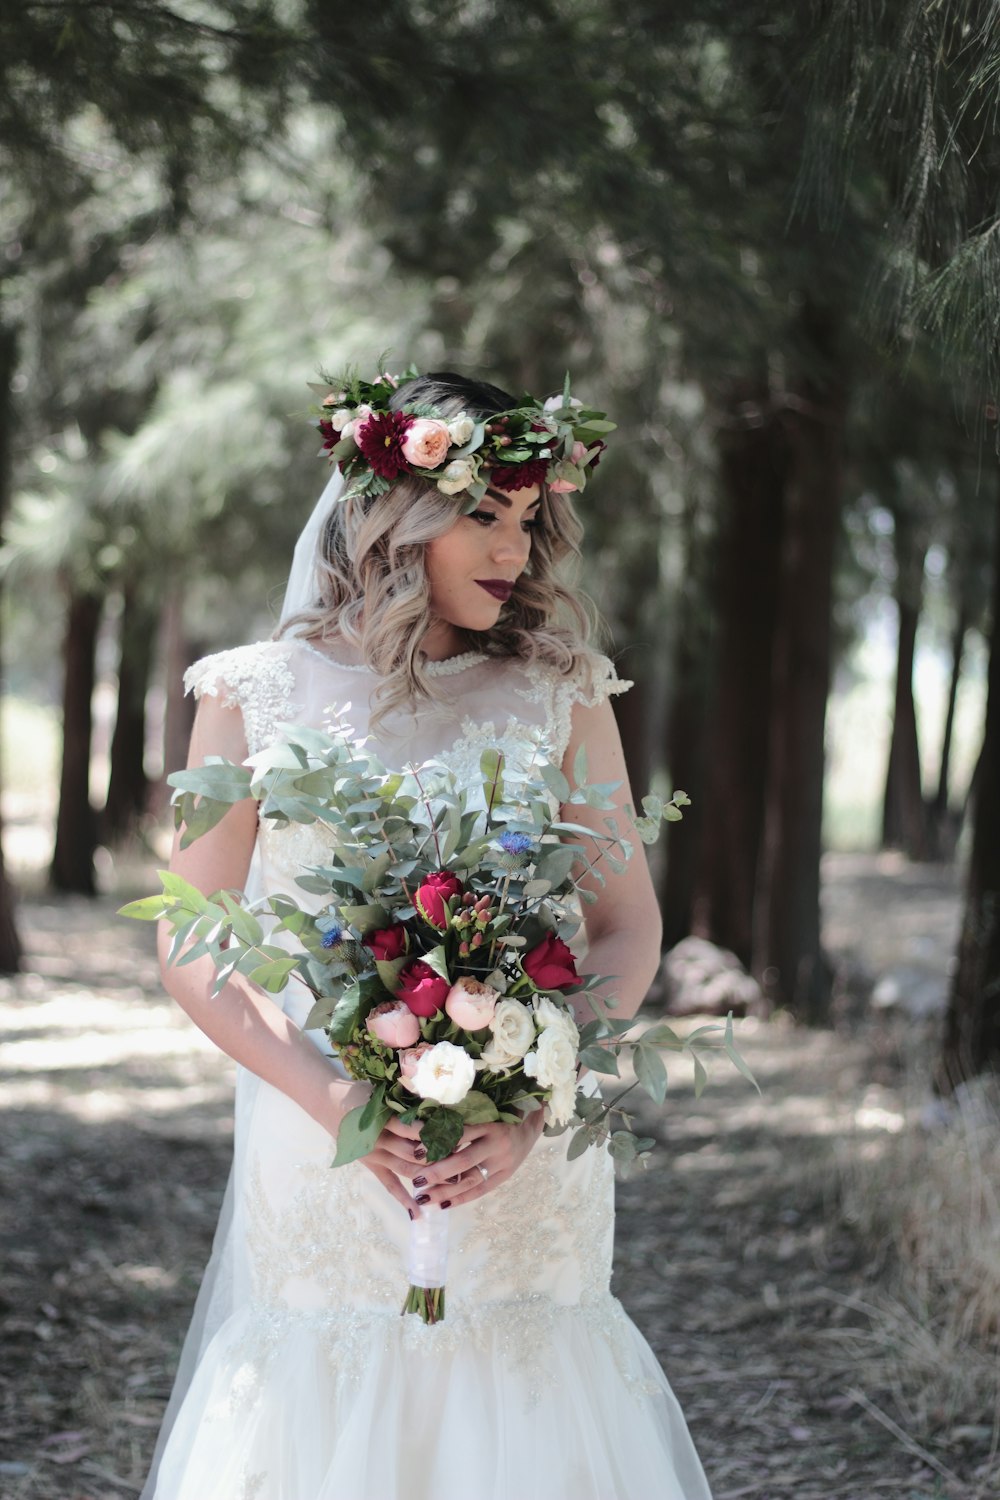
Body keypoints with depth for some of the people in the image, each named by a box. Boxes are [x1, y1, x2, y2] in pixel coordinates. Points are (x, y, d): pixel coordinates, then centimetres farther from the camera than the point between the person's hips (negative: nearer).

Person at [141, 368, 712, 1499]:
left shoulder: (558, 694, 3)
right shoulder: (257, 695, 0)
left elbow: (629, 926, 3)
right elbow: (195, 956, 0)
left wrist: (535, 1104, -13)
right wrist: (333, 1099, -15)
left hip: (521, 1171, 1)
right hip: (321, 1162, -1)